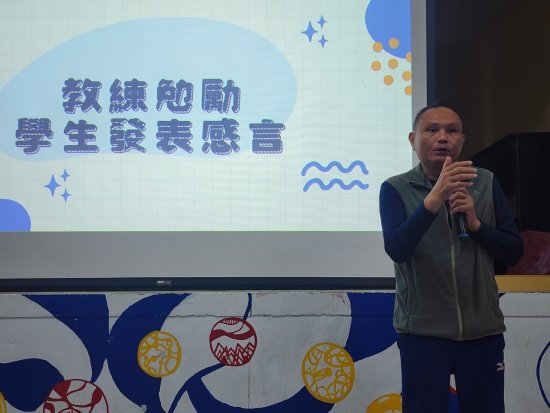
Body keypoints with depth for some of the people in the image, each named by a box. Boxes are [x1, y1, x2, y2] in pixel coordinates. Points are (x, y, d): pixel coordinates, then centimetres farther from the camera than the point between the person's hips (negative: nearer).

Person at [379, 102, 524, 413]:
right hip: (422, 331, -2)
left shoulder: (486, 183, 4)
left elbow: (514, 252, 5)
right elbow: (396, 249, -18)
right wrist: (435, 198, -30)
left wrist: (475, 224, -13)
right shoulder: (396, 189, -3)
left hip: (483, 330, 2)